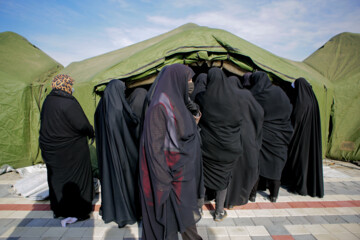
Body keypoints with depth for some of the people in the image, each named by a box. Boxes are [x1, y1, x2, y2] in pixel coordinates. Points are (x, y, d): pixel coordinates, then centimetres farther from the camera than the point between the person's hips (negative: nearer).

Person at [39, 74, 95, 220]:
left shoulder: (48, 100, 3)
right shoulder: (69, 103, -22)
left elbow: (45, 123, 11)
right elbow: (82, 125, -23)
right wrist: (91, 133, -4)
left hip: (50, 149, 8)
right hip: (70, 150, -8)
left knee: (56, 178, 20)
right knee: (74, 179, 7)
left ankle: (58, 209, 36)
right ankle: (76, 211, 19)